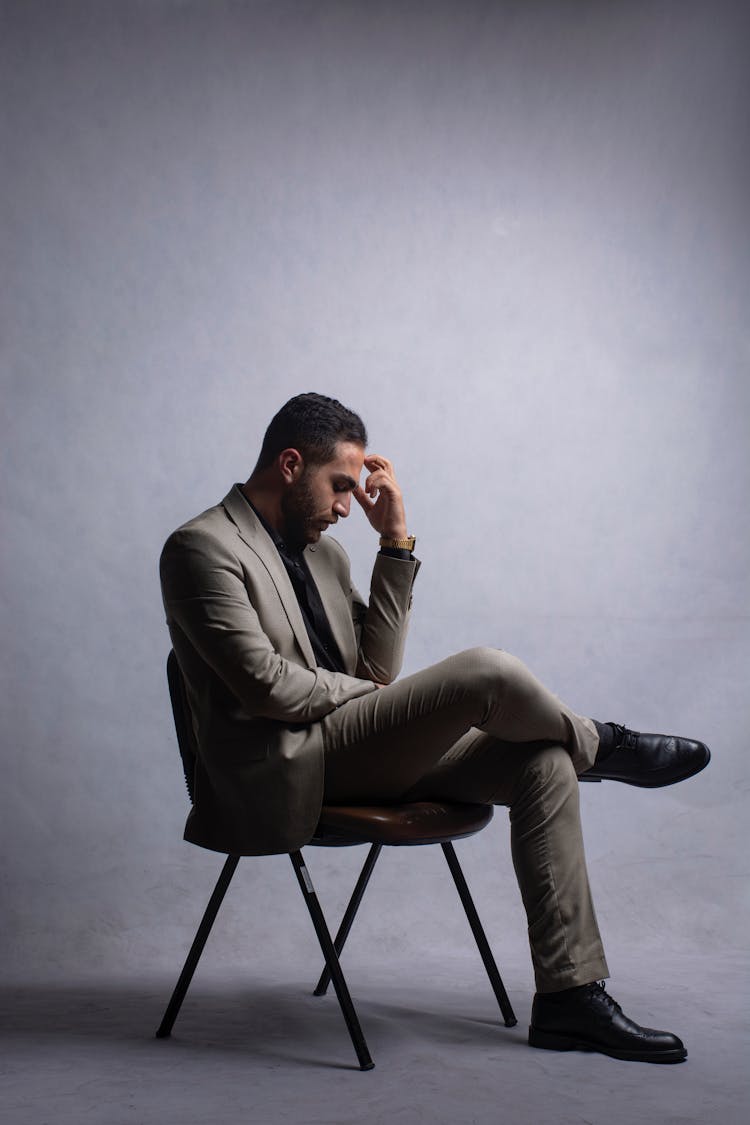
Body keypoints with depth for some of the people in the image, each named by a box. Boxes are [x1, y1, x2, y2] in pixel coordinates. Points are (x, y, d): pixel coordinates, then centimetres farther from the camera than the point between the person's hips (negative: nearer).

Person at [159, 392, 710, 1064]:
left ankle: (569, 997, -7)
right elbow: (265, 685, -17)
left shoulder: (322, 552, 19)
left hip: (355, 753, 9)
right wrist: (363, 692, -3)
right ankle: (602, 747, 9)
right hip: (287, 770, -9)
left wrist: (397, 541, 4)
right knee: (487, 672, -24)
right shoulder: (202, 548, -7)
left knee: (541, 761, -8)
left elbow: (376, 668, 8)